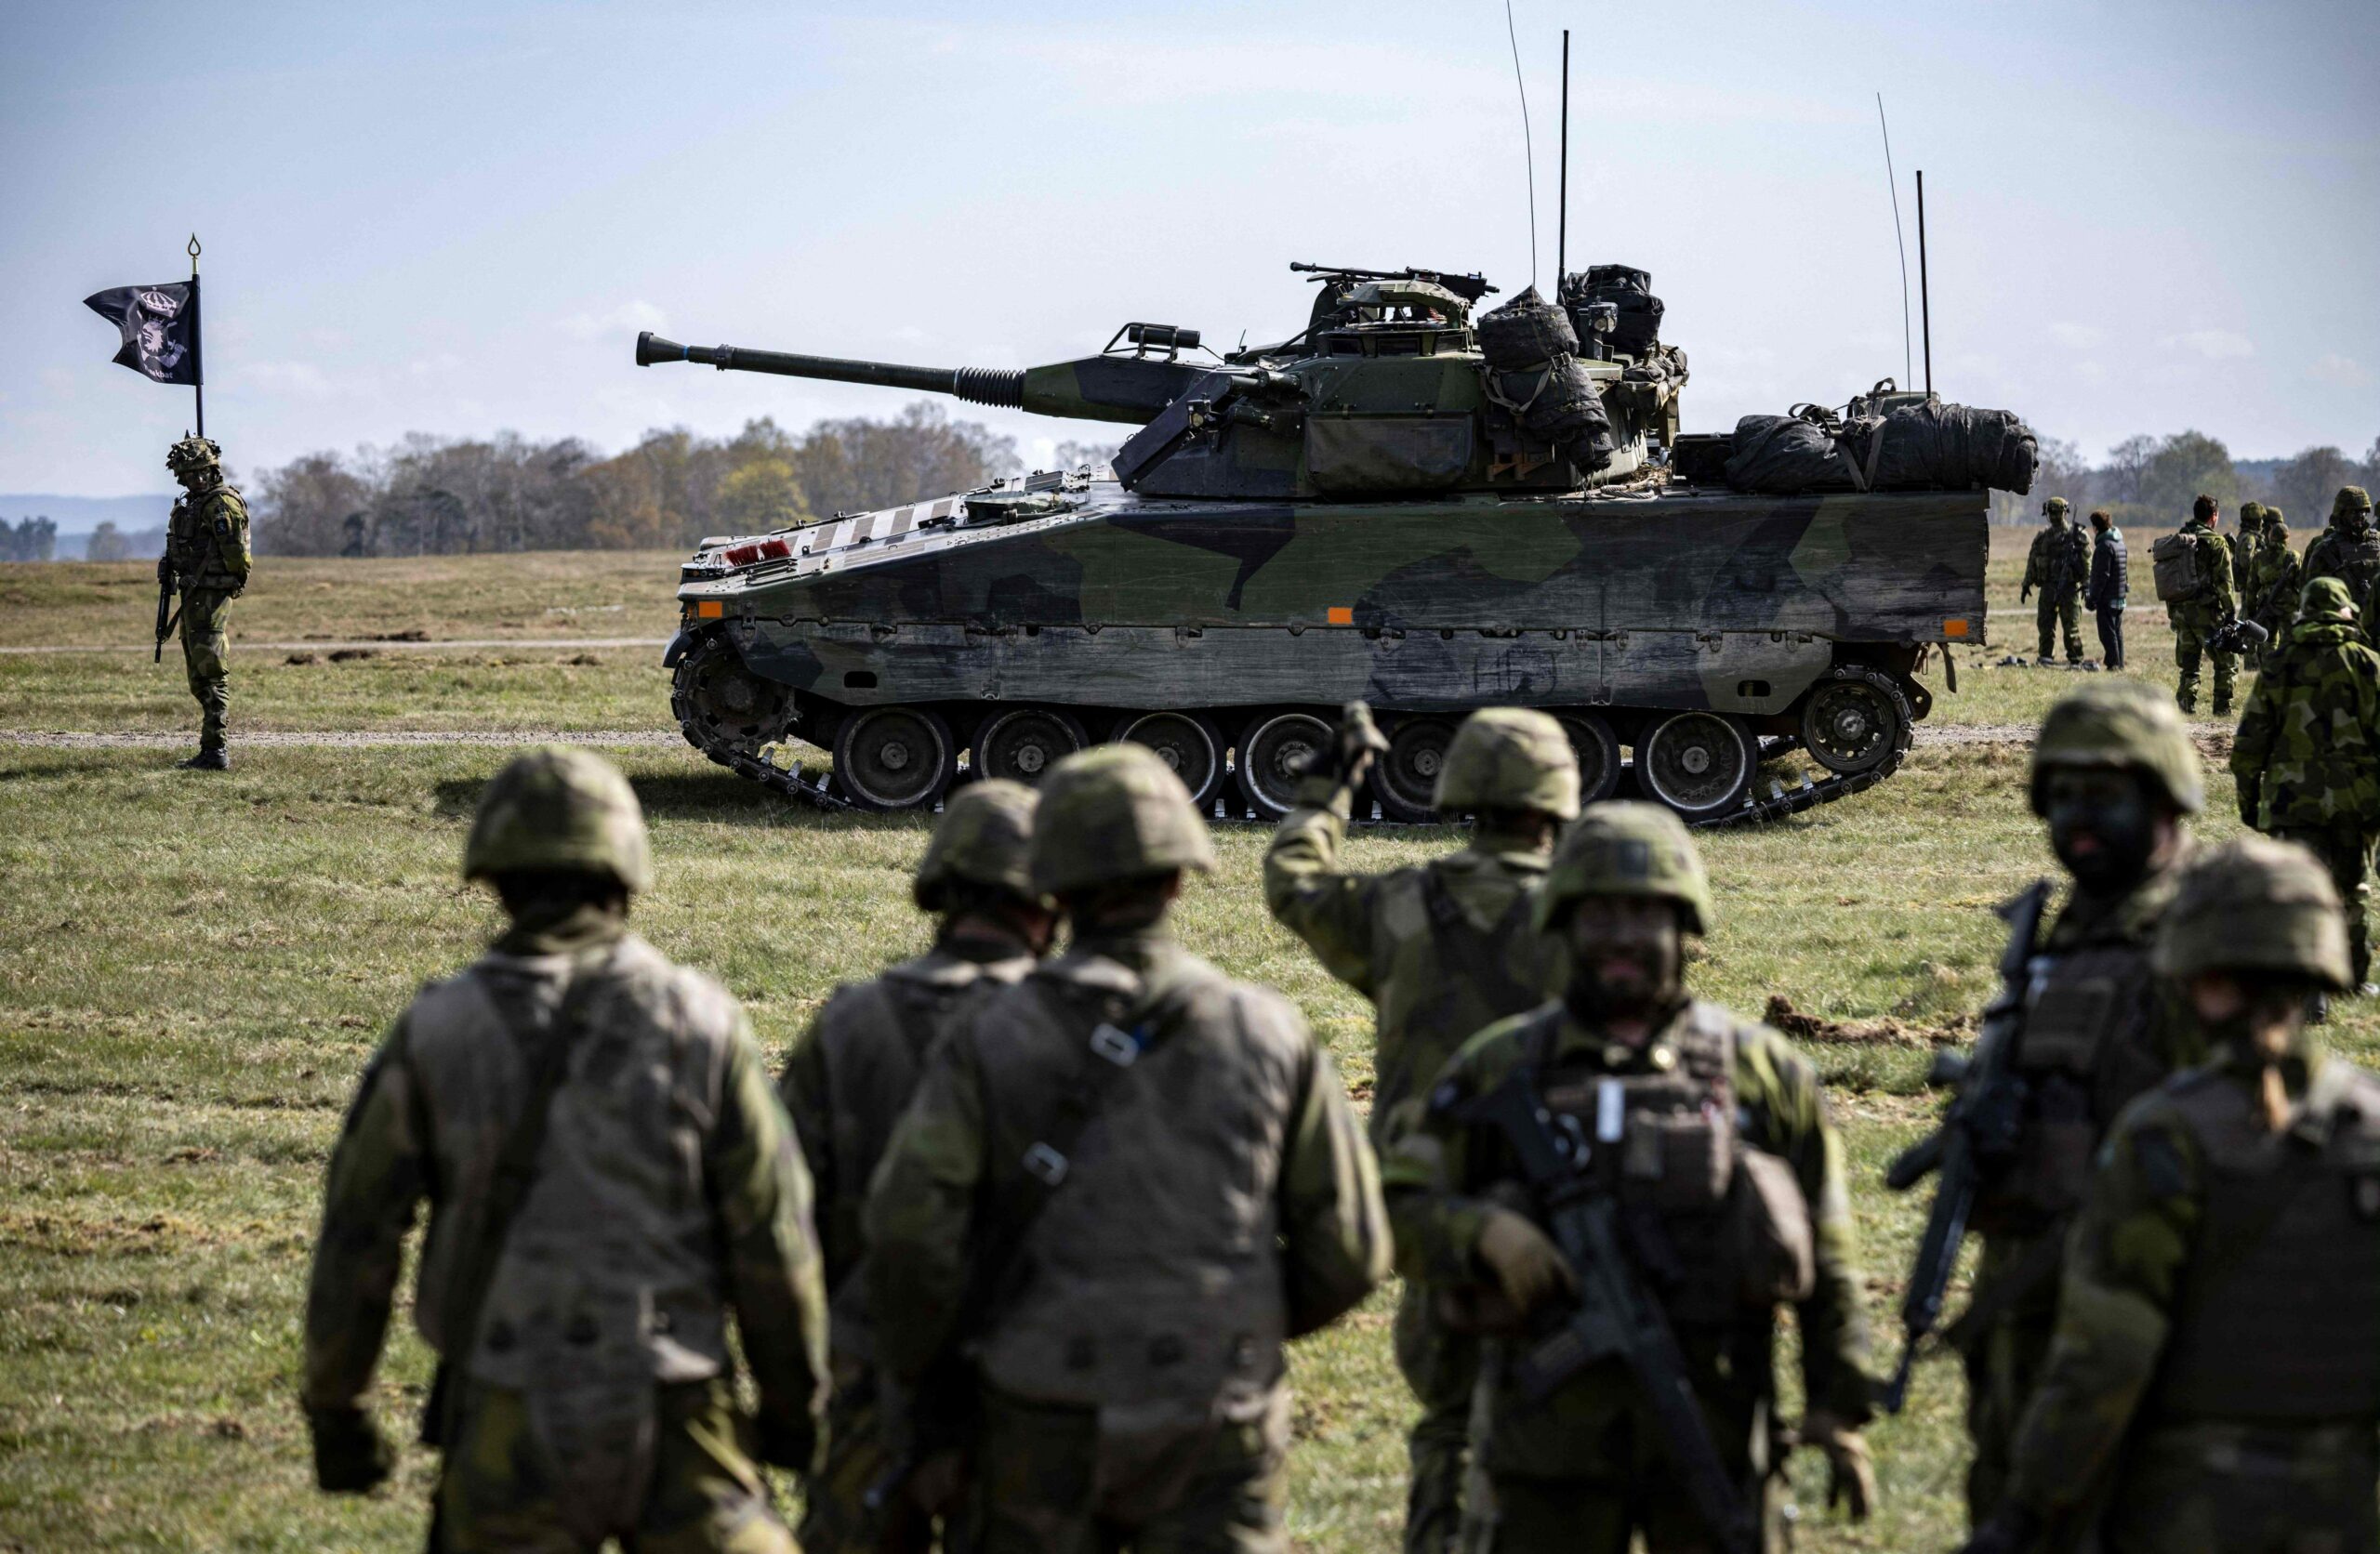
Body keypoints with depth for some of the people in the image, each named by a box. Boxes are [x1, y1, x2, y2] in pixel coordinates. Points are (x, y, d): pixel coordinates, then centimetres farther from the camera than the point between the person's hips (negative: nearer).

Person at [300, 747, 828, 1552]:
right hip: (670, 1418, 0)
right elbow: (772, 1238, -2)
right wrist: (795, 1402, 10)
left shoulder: (435, 1030, -2)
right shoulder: (700, 1022, -4)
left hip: (505, 1427, 0)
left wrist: (334, 1409, 11)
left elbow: (356, 1236, 0)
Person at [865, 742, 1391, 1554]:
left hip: (1046, 1426, 0)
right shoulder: (1270, 1035, 0)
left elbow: (911, 1222, -14)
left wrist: (916, 1366, 3)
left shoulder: (993, 1039, -4)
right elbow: (1347, 1250, 3)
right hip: (1217, 1434, 0)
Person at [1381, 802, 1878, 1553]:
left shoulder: (1761, 1069, 6)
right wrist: (1482, 1232, -16)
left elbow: (1828, 1261, 8)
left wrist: (1841, 1410, 3)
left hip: (1713, 1431, 1)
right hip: (1550, 1431, 0)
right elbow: (1395, 1205, 3)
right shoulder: (1500, 1068, 4)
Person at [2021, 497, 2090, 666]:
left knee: (2072, 625, -3)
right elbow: (2032, 562, 16)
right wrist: (2026, 584, 12)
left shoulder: (2076, 535, -1)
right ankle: (2045, 657, 9)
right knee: (2045, 624, 3)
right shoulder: (2042, 537, 11)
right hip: (2048, 587, 4)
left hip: (2069, 587, -4)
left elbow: (2086, 562, -1)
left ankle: (2076, 659, 2)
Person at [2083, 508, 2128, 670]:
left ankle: (2113, 664, -8)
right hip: (2119, 596, 9)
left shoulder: (2104, 546, -16)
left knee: (2107, 633, -6)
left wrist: (2093, 598, -15)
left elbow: (2101, 576, -19)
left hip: (2107, 598, -9)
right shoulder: (2119, 542, 13)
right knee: (2117, 632, 13)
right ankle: (2119, 664, 16)